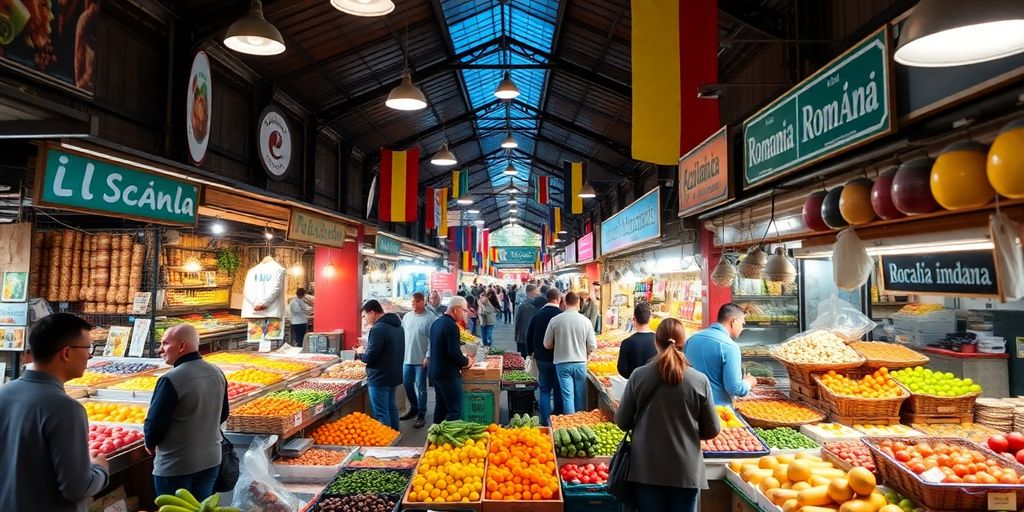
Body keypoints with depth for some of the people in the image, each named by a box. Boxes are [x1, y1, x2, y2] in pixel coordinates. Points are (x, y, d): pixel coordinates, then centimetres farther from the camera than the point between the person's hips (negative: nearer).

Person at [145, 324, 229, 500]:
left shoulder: (171, 380, -22)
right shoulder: (217, 374, -1)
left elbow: (155, 423, -16)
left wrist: (150, 444, 4)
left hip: (175, 466, -6)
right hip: (211, 460, 6)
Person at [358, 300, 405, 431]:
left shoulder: (378, 329, -21)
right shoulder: (397, 326, 9)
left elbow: (369, 358, -22)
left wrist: (360, 353, -1)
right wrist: (367, 351, 17)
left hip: (380, 377, -10)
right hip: (394, 374, 10)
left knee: (381, 414, -2)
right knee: (391, 407, 21)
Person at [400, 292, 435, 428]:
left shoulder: (431, 318, -11)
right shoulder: (407, 316, 8)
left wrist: (428, 357, -17)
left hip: (421, 360, -6)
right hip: (407, 358, 6)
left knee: (420, 387, 1)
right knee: (407, 385, 14)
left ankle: (421, 415, 12)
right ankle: (413, 408, 33)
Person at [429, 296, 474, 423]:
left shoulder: (437, 322, 10)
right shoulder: (451, 326, -19)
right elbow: (454, 352, -24)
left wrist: (462, 360, 16)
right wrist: (467, 361, -5)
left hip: (434, 371, 10)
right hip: (448, 374, -10)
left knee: (440, 407, 18)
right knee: (454, 410, -5)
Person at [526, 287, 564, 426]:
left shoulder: (537, 314, 0)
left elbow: (529, 335, 7)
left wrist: (530, 352, 20)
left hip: (541, 358, 3)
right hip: (559, 358, -3)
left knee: (544, 389, 10)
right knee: (559, 389, 11)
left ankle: (545, 420, 8)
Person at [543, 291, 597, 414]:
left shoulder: (555, 320, -9)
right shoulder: (586, 321, -7)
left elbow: (547, 345, -1)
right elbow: (592, 346, -4)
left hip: (562, 363, -1)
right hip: (580, 363, 1)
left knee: (567, 396, 4)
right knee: (580, 396, 13)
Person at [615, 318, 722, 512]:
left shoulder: (639, 375, -10)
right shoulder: (700, 381, -11)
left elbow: (622, 421, -2)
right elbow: (712, 430, -3)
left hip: (647, 469, 0)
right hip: (686, 470, 0)